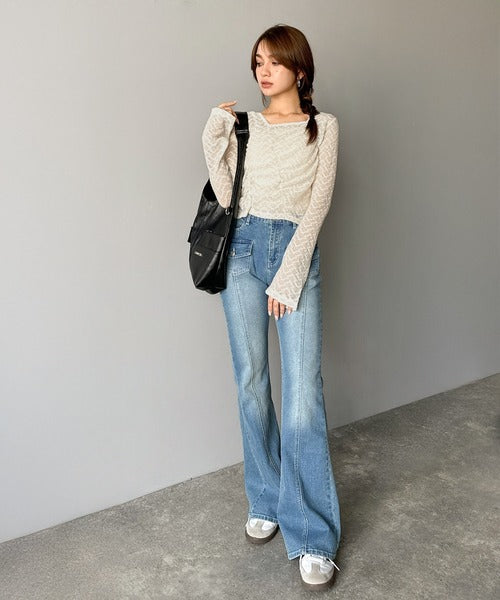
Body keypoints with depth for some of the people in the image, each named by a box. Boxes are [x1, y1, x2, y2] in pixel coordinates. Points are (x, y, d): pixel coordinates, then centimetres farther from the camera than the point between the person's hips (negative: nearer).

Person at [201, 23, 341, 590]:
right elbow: (228, 197, 2)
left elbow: (318, 204, -2)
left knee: (303, 392, -10)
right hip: (244, 251, 3)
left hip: (297, 251, -2)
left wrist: (289, 276, -10)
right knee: (251, 384, 6)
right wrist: (214, 136, -5)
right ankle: (265, 501, 24)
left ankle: (312, 534, 0)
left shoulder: (322, 126, 8)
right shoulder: (243, 124, 13)